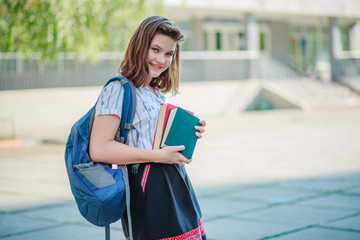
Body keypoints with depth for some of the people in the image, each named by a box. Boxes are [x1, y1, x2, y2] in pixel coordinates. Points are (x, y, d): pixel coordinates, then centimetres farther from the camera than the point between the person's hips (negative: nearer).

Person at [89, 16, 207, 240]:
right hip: (149, 191, -9)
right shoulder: (118, 89, -9)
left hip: (178, 187, 9)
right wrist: (158, 155, -19)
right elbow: (99, 149, -20)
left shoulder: (157, 94, 18)